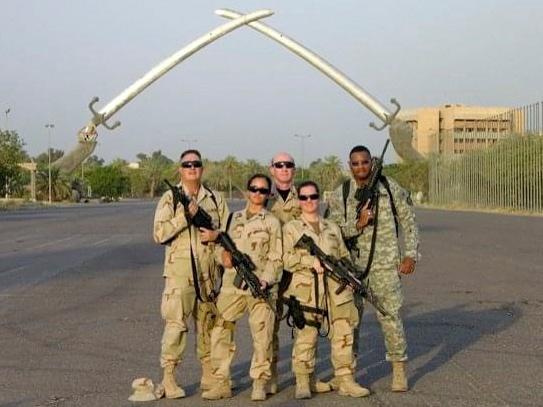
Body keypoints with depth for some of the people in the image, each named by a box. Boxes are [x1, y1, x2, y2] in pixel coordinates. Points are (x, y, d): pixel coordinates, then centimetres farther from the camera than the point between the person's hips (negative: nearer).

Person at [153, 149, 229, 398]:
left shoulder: (215, 199, 11)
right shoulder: (170, 199, 1)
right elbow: (159, 234, -8)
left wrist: (216, 234, -7)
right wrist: (185, 216, -16)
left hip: (209, 272, 4)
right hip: (179, 272, -4)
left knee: (208, 322, 12)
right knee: (176, 324, -7)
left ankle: (209, 374, 22)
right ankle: (168, 378, 0)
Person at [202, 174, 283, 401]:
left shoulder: (272, 222, 5)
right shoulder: (234, 218, 16)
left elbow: (276, 259, 1)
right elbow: (222, 245, 19)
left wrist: (265, 281, -14)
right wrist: (224, 253, -5)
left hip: (260, 286, -3)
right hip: (232, 283, 3)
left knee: (262, 336, -2)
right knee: (220, 333, -1)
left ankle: (259, 384, 9)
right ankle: (221, 383, 7)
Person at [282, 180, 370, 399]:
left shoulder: (332, 227, 21)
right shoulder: (290, 228, 9)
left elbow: (344, 256, 22)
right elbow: (285, 258, -3)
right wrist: (311, 261, -14)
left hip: (336, 286, 4)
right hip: (305, 288, -4)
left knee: (344, 334, 1)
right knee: (305, 335, -5)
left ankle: (346, 381, 9)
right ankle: (303, 383, 4)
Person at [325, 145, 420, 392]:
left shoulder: (390, 188, 2)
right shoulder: (340, 195, 2)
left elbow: (408, 221, 6)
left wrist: (410, 255, 0)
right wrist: (358, 225, -18)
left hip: (385, 263, -2)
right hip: (352, 264, 2)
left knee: (390, 315, -5)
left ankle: (399, 370, 5)